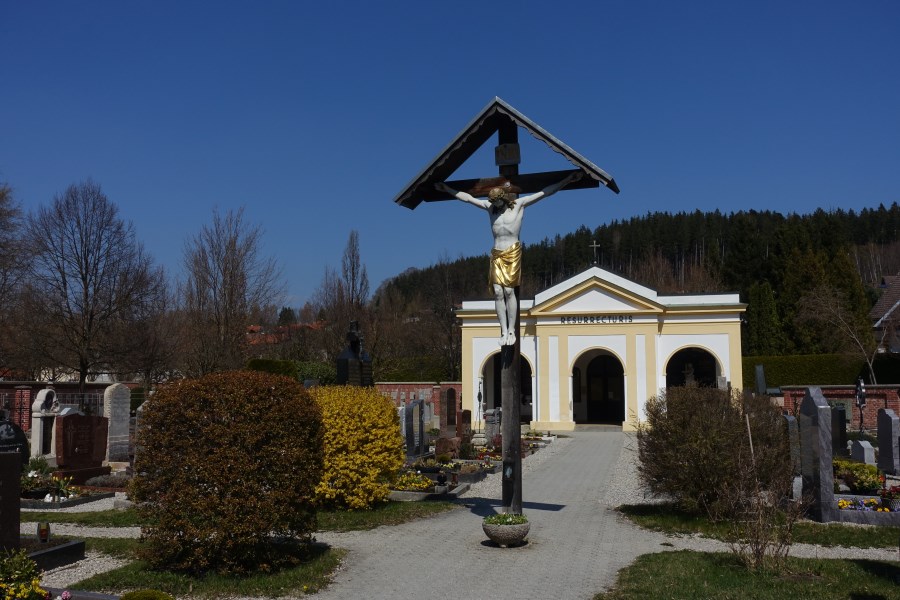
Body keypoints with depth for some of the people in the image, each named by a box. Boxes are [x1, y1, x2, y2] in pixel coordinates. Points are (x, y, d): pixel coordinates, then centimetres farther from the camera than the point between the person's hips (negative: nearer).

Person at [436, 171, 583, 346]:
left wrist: (568, 179, -8)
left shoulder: (519, 204, 0)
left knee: (509, 291, -10)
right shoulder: (490, 206, 10)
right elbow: (467, 197, 17)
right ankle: (504, 331, -2)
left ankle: (512, 330, -3)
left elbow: (545, 192, -4)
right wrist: (447, 189, 21)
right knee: (498, 292, -5)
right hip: (496, 254, 4)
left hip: (512, 253, -4)